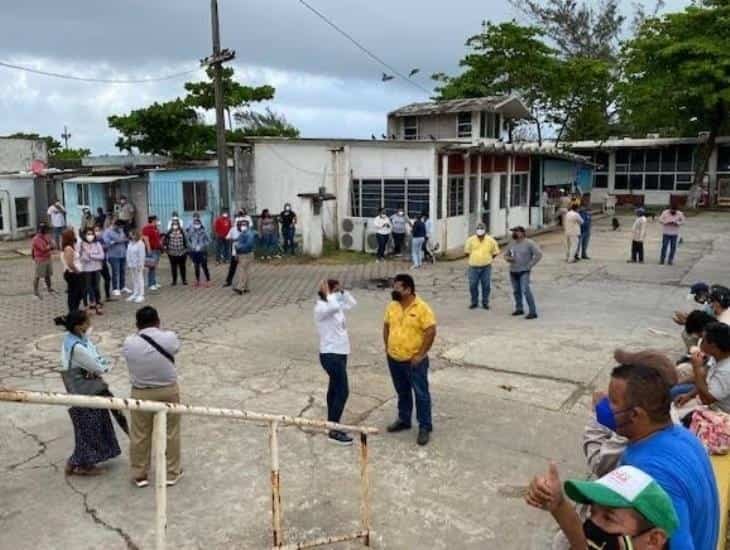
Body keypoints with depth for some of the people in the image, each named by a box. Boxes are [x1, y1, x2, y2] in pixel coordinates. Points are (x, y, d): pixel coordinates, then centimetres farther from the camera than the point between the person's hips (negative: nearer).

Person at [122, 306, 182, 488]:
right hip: (168, 391, 0)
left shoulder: (128, 343, -15)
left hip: (141, 393, 0)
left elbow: (128, 358, 2)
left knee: (140, 435, 16)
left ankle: (139, 475, 29)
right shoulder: (170, 338, -16)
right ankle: (172, 473, 27)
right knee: (171, 433, 15)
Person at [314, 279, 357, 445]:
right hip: (331, 355, -10)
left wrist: (342, 291, 7)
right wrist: (327, 294, -23)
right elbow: (334, 306, -39)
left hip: (339, 354, 10)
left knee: (334, 389, 17)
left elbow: (352, 303, 20)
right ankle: (334, 432, -3)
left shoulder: (334, 306, 9)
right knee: (342, 391, -9)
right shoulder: (321, 308, -18)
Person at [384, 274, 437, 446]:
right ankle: (404, 420, 36)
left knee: (421, 394, 3)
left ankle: (425, 427, 14)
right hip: (394, 359, 6)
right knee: (402, 392, 20)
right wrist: (387, 346, 7)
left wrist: (421, 354, -17)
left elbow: (431, 331, -18)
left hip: (414, 361, -6)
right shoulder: (392, 306, 2)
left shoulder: (422, 308, -17)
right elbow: (386, 326, 15)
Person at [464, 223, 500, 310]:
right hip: (474, 267, 1)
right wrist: (474, 258, 6)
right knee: (473, 285, 4)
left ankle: (485, 302, 17)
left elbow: (495, 252, 9)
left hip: (486, 267, 0)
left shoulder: (490, 240, 0)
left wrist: (488, 259, 6)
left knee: (486, 286, 4)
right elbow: (467, 251, 9)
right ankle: (474, 302, 19)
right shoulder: (471, 240, 1)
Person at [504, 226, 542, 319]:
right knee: (516, 291, 12)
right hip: (513, 271, 6)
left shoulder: (529, 243, -9)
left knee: (525, 290, -16)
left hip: (524, 271, -6)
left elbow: (539, 254, -13)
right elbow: (505, 254, 19)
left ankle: (533, 312, -14)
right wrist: (508, 258, -5)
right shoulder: (512, 243, 8)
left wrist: (530, 265, -14)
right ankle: (519, 309, 27)